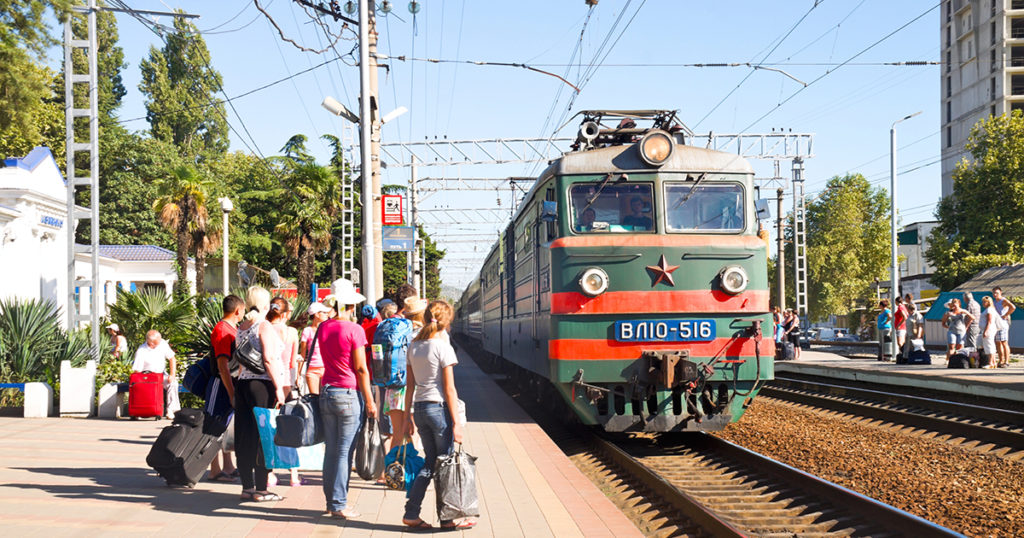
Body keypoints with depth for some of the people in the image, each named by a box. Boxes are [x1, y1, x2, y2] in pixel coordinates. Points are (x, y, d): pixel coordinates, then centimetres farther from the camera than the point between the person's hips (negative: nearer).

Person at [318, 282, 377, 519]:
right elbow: (361, 369, -11)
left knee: (330, 451, 12)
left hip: (327, 393, 6)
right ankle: (339, 504, 1)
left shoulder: (323, 327, 6)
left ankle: (331, 500, 19)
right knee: (344, 452, -2)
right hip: (349, 394, -6)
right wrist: (370, 401, -4)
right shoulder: (354, 330, -12)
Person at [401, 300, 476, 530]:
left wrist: (409, 416, 16)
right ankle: (447, 517, 10)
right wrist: (456, 422, -9)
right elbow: (449, 389, -12)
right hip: (439, 407, -6)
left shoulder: (413, 347, 7)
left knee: (430, 462, 15)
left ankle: (411, 513, 11)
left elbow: (410, 385, 10)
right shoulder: (443, 347, -11)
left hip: (419, 408, 6)